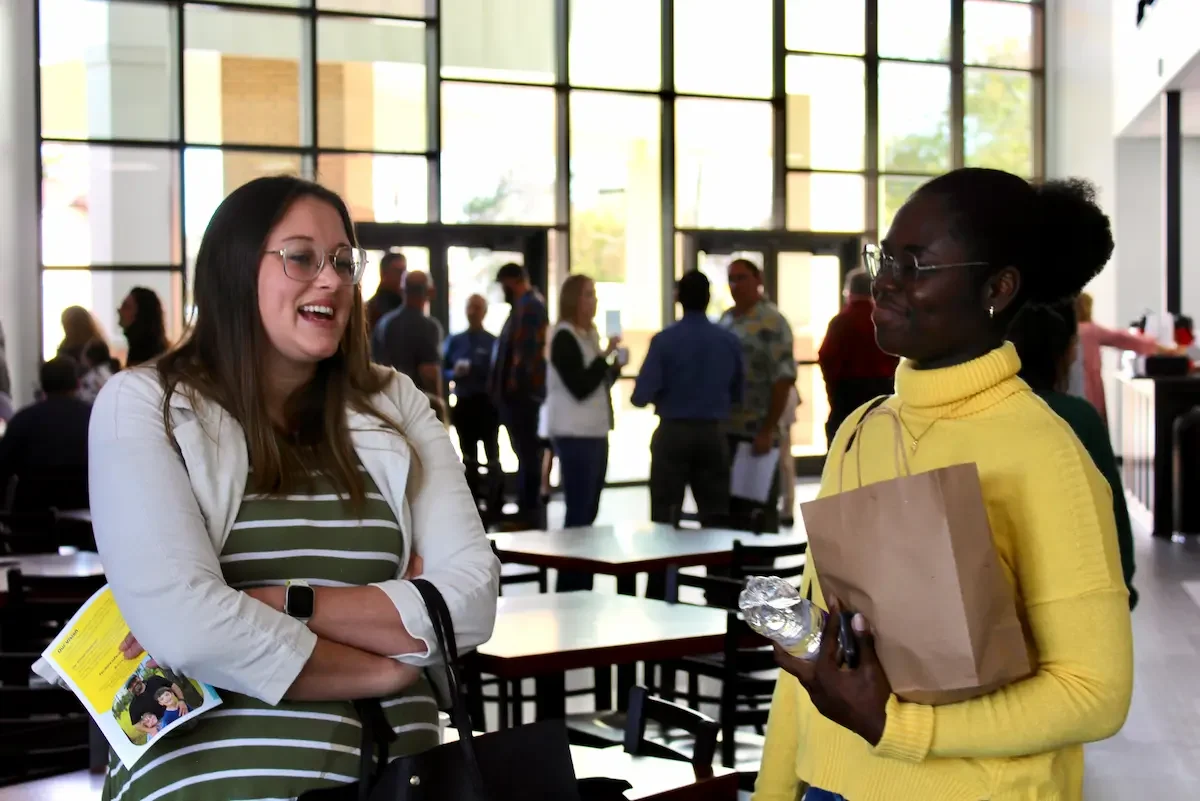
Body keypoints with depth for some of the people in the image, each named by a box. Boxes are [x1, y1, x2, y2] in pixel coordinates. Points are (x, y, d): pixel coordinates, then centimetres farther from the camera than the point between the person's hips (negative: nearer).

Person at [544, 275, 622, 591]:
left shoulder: (590, 334, 16)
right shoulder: (564, 337, -12)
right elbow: (580, 387, -19)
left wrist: (614, 368, 4)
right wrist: (605, 356, -19)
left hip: (594, 432, 9)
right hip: (574, 434, -9)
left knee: (589, 511, 10)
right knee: (578, 512, -9)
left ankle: (581, 584, 15)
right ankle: (569, 587, -6)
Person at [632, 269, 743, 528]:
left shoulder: (664, 340, -10)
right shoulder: (729, 341, -1)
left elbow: (641, 396, -12)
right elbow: (737, 393, 7)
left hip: (673, 433, -3)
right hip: (712, 434, 3)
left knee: (665, 520, 3)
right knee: (715, 518, 7)